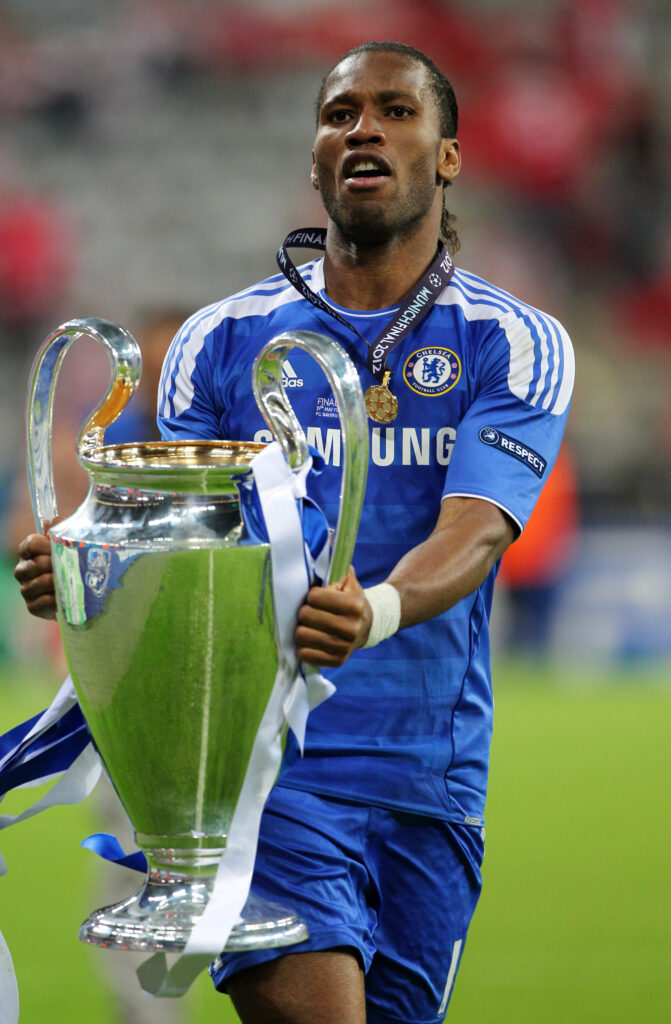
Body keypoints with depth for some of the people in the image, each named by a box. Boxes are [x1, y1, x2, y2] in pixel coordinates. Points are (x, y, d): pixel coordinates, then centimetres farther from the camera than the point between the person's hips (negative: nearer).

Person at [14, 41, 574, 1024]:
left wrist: (377, 612, -36)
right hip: (259, 757, -1)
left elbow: (476, 532, -13)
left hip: (429, 781, 1)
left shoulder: (517, 345, 3)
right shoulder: (221, 340, 7)